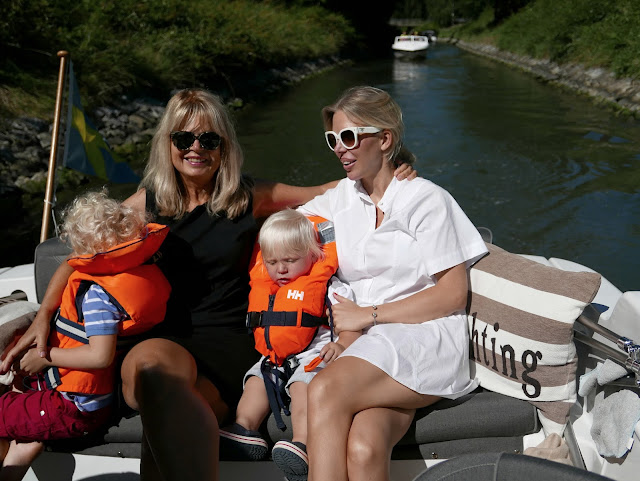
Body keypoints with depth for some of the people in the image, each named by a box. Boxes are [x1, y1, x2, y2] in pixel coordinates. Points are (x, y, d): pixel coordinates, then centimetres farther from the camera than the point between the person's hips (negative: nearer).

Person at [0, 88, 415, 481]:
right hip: (165, 336, 2)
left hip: (229, 340, -1)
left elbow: (323, 193, 18)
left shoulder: (249, 198, 10)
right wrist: (43, 317, 4)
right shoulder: (149, 201, 13)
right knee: (147, 362, -37)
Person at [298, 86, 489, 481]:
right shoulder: (342, 198, 18)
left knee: (326, 391, -31)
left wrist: (369, 314, -7)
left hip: (428, 337, -4)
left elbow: (454, 294, -3)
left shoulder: (426, 199, 1)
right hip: (366, 346, 4)